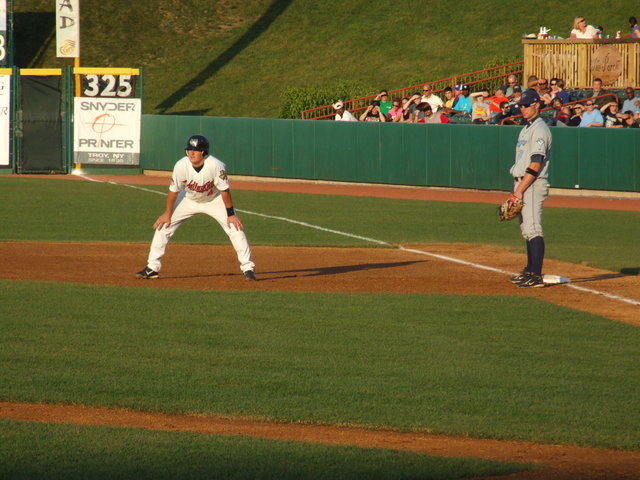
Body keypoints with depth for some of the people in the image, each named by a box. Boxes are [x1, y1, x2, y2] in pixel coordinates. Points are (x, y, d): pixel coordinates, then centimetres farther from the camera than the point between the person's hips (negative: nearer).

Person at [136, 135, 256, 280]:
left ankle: (248, 267, -1)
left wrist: (231, 214, -18)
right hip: (188, 200, 2)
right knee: (164, 225, -5)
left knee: (235, 227, -13)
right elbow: (173, 190, -14)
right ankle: (152, 268, 5)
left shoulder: (216, 166, -33)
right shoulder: (181, 166, -28)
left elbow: (224, 190, -22)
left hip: (214, 200, -2)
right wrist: (167, 213, -7)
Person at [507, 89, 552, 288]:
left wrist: (520, 190, -20)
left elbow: (535, 165, -19)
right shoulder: (526, 129, 19)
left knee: (533, 229, -14)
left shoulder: (540, 130, -12)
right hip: (522, 184, 10)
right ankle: (530, 271, 21)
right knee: (527, 229, 14)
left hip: (533, 185, -10)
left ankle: (536, 276, -18)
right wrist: (515, 189, 16)